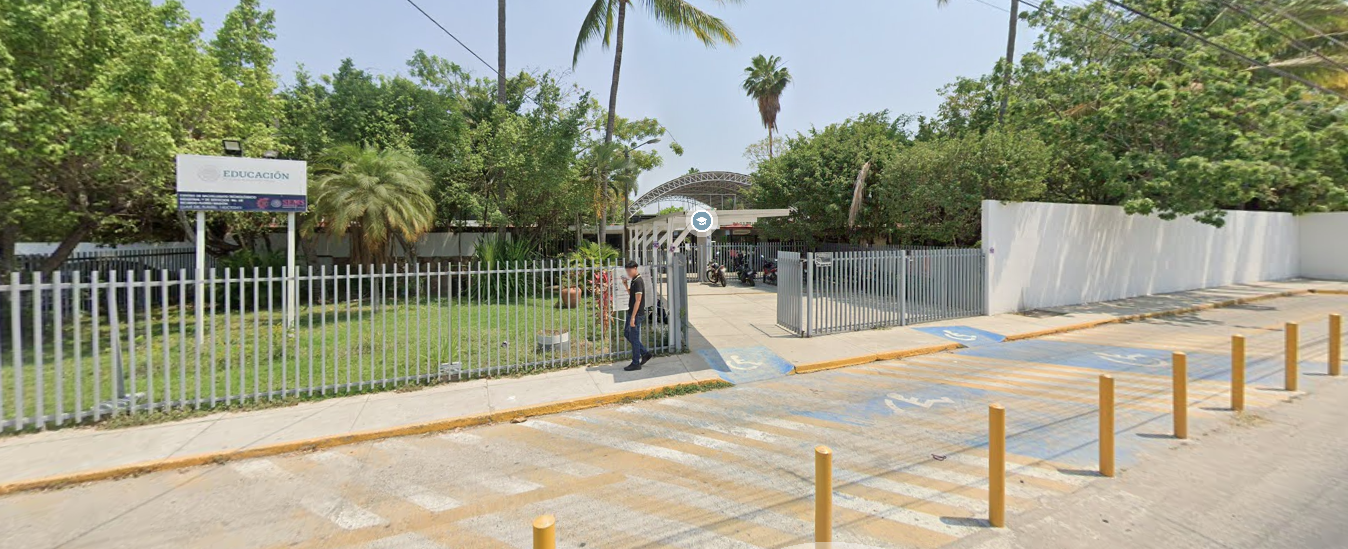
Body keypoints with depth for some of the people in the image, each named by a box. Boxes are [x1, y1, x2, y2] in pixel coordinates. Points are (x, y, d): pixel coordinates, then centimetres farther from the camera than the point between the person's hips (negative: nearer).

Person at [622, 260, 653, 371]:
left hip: (636, 314, -10)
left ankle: (636, 364, 8)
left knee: (634, 338, -2)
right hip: (631, 313, 10)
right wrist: (626, 286, 8)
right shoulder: (633, 280, 12)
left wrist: (633, 317, -23)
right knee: (626, 333, 17)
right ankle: (645, 353, 23)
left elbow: (638, 300, -22)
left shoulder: (638, 281, -18)